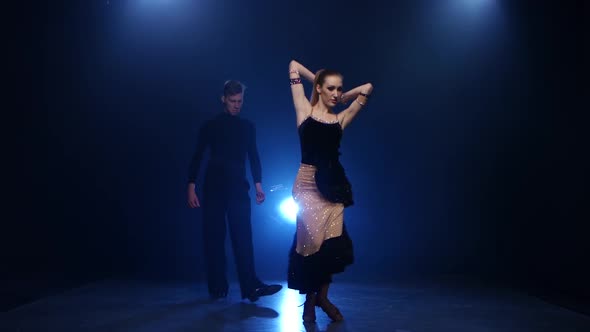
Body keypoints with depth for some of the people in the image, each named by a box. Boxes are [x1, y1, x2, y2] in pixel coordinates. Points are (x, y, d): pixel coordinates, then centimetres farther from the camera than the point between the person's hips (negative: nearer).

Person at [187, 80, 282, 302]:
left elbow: (253, 158, 12)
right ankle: (217, 287, 6)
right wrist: (191, 187, -6)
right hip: (214, 188, -1)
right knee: (214, 237, -1)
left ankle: (251, 286, -14)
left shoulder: (247, 127, 12)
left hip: (238, 188, 1)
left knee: (243, 237, -9)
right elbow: (197, 157, 2)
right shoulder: (210, 126, 4)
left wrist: (258, 185, 2)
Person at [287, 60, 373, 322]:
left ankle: (321, 296, 21)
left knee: (333, 245, -1)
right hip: (308, 183, -3)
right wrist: (317, 80, 19)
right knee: (313, 242, -6)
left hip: (333, 184, 3)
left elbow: (366, 88, 19)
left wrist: (342, 98, 20)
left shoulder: (340, 119, 10)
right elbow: (294, 65, 9)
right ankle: (310, 299, 15)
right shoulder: (305, 111, 4)